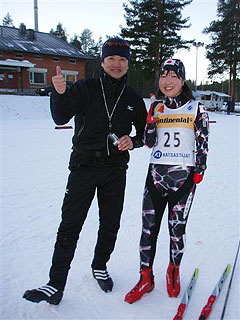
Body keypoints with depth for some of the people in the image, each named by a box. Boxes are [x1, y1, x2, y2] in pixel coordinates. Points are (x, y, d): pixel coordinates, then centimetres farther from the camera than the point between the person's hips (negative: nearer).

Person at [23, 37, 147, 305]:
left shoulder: (134, 99, 8)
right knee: (69, 227, -3)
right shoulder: (85, 89, 0)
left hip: (115, 170, 3)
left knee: (110, 226, 14)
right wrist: (59, 93, -31)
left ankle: (100, 267, 38)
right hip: (84, 166, -3)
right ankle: (56, 285, 8)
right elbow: (61, 117, -12)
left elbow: (144, 133, 16)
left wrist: (133, 141, -6)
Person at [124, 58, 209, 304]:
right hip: (156, 174, 3)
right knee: (148, 227, 4)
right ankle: (146, 278, 20)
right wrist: (152, 119, -10)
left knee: (177, 229, 5)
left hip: (183, 177, -2)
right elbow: (148, 142, 3)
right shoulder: (156, 107, 9)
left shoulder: (196, 108, 2)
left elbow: (203, 143, 4)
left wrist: (199, 170, -3)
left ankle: (173, 270, 31)